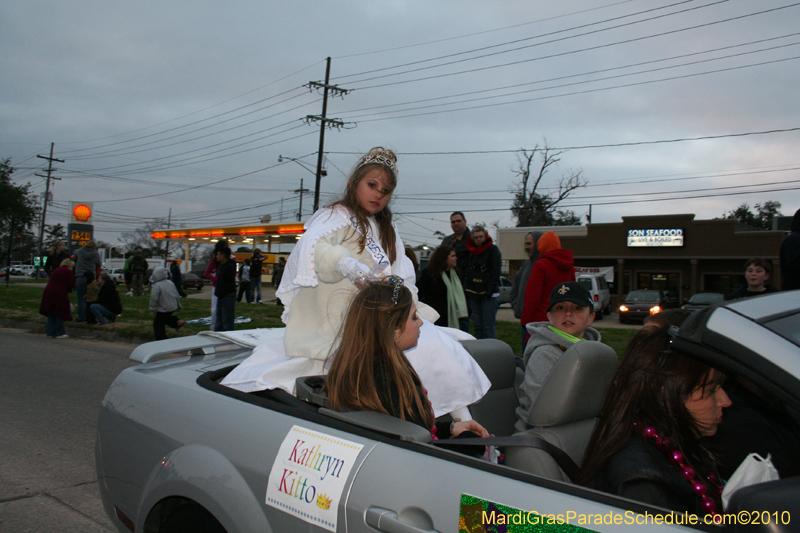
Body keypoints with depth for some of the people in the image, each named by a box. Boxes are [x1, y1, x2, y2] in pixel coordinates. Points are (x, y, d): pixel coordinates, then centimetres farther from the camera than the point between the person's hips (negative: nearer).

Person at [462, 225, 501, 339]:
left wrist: (489, 292, -16)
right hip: (473, 294, 5)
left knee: (488, 327, -7)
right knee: (477, 326, 7)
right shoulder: (471, 251, 15)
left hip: (489, 295, -5)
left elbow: (495, 273, -9)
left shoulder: (493, 250, -2)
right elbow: (466, 273, 18)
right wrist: (465, 290, 6)